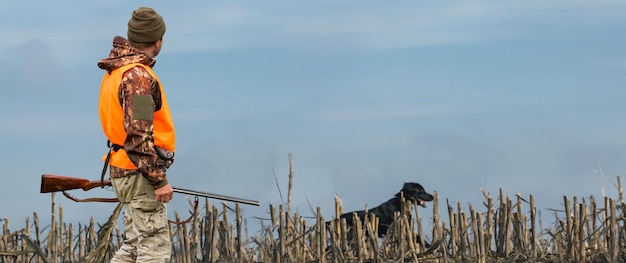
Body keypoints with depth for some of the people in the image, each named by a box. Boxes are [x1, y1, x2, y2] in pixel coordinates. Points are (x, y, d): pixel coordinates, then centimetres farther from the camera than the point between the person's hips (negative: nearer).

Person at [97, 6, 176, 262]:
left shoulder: (116, 70, 13)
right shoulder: (138, 76, -18)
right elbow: (139, 135, -24)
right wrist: (159, 180, -21)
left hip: (123, 171, 10)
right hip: (140, 174, -10)